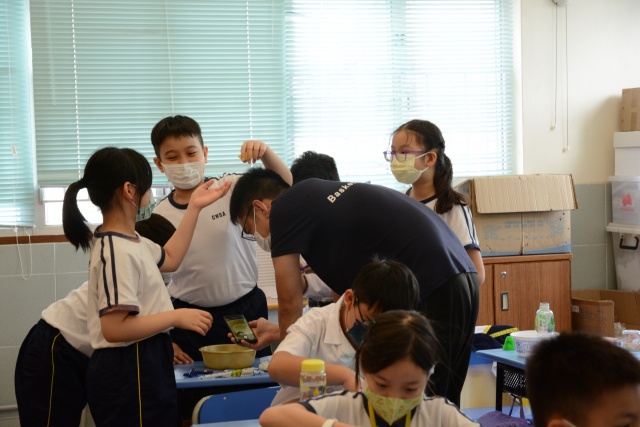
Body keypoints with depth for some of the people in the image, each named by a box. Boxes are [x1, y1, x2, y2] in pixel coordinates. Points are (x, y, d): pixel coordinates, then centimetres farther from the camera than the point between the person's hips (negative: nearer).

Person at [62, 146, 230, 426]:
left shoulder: (129, 240, 8)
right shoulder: (117, 251, -22)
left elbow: (169, 259, 28)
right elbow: (114, 328, -27)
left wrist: (194, 208, 25)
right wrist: (177, 317, -19)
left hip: (143, 364, 10)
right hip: (127, 372, -10)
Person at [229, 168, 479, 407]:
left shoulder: (284, 208, -1)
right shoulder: (320, 198, 23)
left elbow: (289, 305, 3)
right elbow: (347, 295, 25)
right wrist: (282, 332, 32)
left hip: (430, 293, -9)